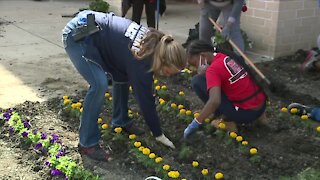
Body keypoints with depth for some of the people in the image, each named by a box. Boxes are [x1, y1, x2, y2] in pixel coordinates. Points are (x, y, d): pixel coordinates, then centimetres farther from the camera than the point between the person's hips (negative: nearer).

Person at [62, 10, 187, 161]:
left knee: (122, 75, 9)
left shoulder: (154, 43, -3)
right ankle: (87, 143, -9)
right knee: (100, 84, -21)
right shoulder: (141, 61, -25)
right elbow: (145, 100, -17)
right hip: (77, 36, -9)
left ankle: (120, 121, 25)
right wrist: (159, 135, -5)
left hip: (91, 26, 9)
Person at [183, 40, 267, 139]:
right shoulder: (228, 56, 8)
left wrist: (196, 123, -20)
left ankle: (228, 122, -1)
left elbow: (215, 101, -30)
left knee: (197, 81, -7)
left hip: (246, 113, -8)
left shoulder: (213, 69, -17)